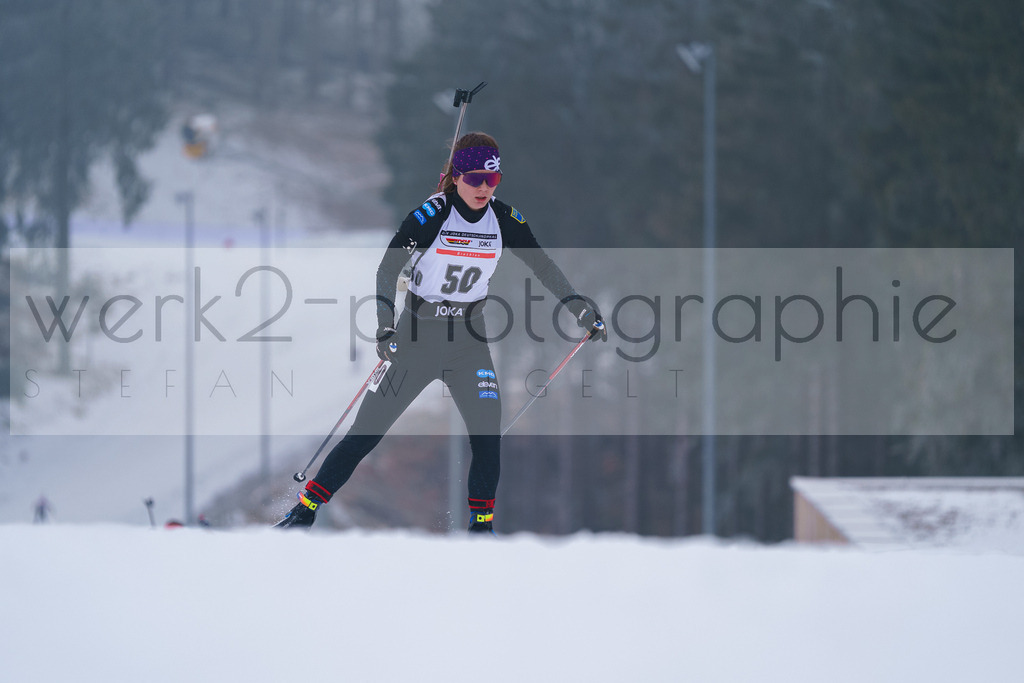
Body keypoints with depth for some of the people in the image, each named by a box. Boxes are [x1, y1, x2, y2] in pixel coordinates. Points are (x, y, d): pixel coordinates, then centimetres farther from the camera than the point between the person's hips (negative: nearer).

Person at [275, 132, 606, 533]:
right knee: (368, 428, -4)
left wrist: (580, 308, 0)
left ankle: (481, 526, -2)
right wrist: (385, 326, -31)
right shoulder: (431, 216, -16)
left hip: (469, 340, 3)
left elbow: (544, 267, 8)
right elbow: (388, 269, -19)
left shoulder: (504, 221, -3)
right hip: (418, 334, -3)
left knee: (487, 431, -13)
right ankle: (304, 511, 4)